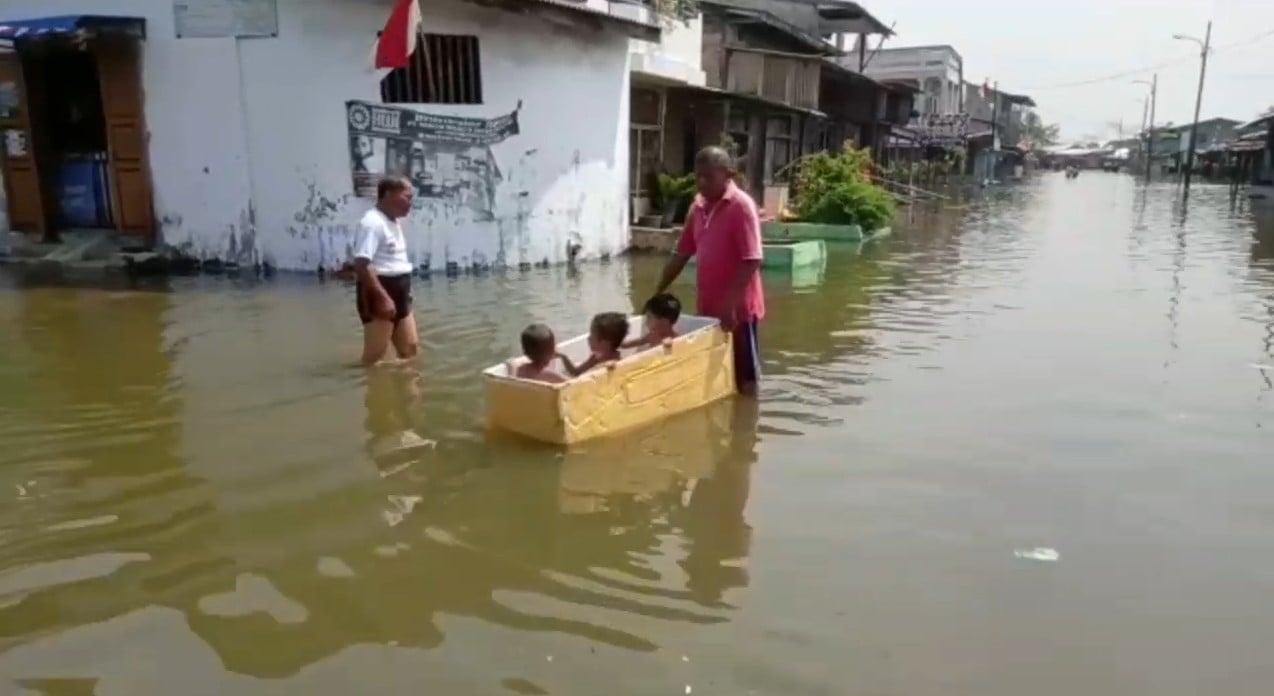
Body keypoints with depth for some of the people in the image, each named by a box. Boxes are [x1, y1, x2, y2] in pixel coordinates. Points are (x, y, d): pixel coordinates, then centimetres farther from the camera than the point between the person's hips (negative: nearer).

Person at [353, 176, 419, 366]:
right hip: (379, 294, -10)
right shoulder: (372, 222, -17)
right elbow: (361, 265, -25)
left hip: (398, 294, 10)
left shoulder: (394, 222, 14)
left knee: (410, 348, 16)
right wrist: (383, 297, -29)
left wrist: (405, 291, 21)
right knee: (374, 355, -4)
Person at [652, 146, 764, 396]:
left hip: (738, 308, -7)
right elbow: (682, 254, 15)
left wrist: (729, 303, -25)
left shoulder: (742, 205, -13)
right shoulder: (698, 206, 8)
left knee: (744, 377, 5)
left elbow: (751, 261, -19)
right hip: (708, 307, 7)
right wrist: (658, 294, 12)